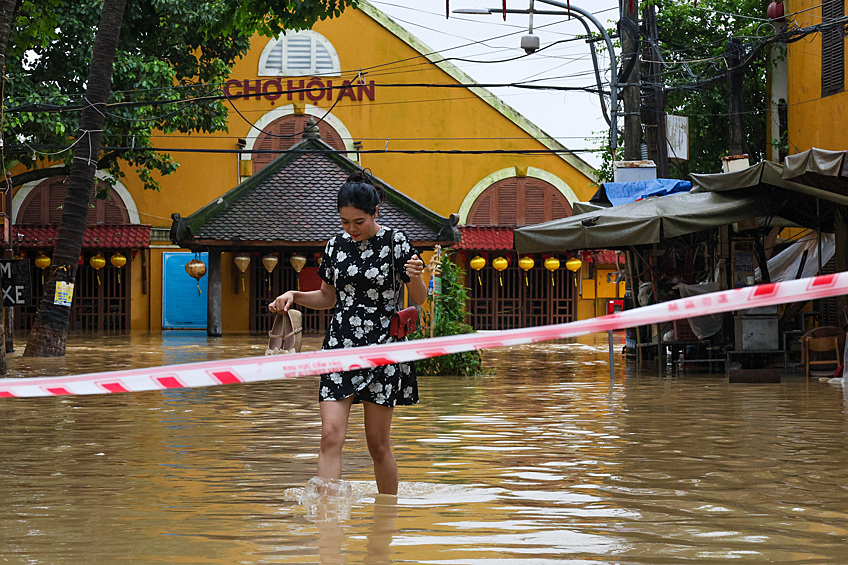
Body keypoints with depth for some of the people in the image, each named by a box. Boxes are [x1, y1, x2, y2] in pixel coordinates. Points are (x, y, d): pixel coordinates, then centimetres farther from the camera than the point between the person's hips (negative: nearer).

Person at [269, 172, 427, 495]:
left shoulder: (395, 243, -5)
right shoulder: (336, 246, 7)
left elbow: (419, 300, -1)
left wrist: (415, 277, -23)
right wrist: (294, 296, 2)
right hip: (340, 347, 3)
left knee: (378, 444, 3)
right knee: (331, 435, -12)